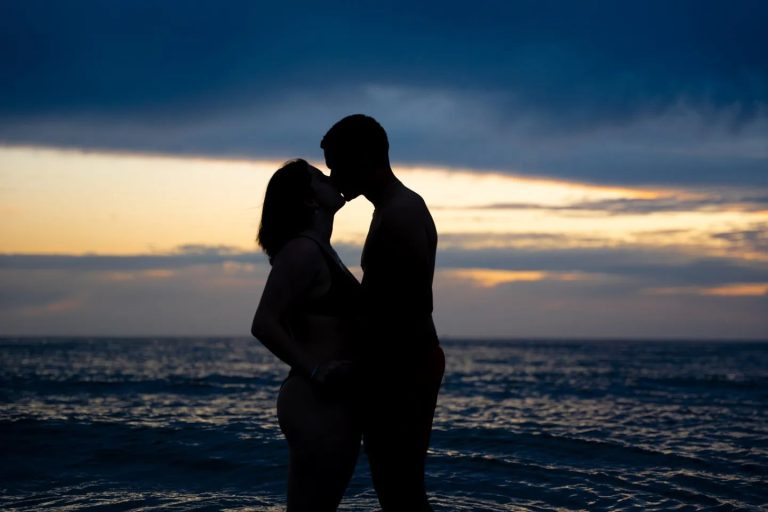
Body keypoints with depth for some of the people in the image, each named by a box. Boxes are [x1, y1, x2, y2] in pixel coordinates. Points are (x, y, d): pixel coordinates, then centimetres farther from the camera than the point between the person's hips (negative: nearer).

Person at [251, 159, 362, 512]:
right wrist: (315, 371, -19)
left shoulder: (319, 250, 16)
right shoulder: (303, 250, -13)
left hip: (333, 402, 10)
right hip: (319, 403, -10)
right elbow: (263, 324, -23)